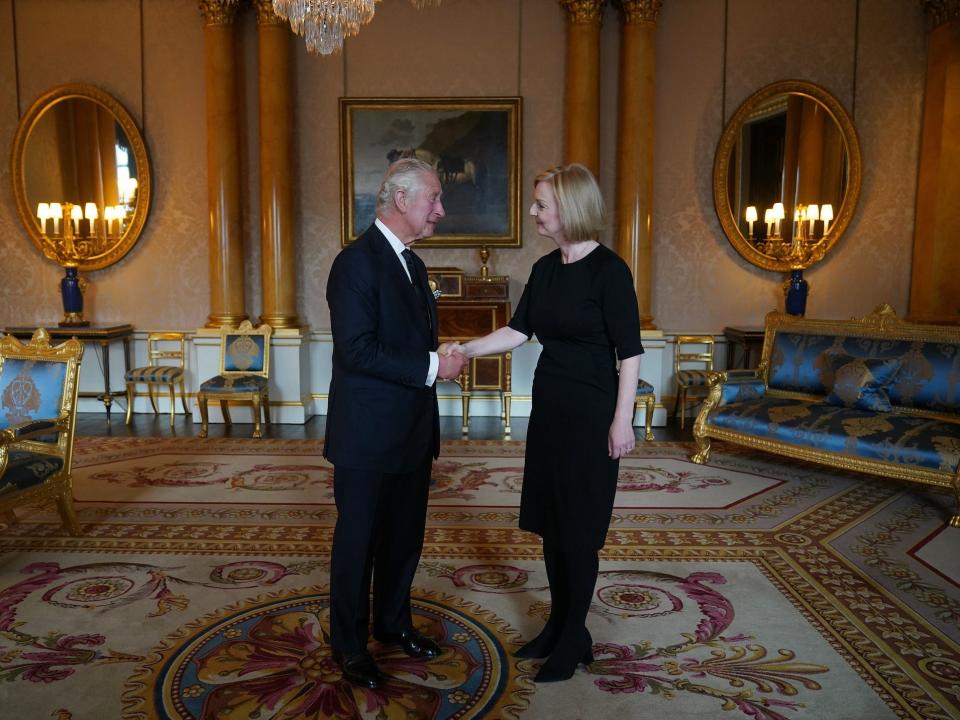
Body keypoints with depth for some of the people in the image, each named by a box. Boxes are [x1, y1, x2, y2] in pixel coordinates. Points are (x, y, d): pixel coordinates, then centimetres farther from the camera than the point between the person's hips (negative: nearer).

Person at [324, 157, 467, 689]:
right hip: (368, 437, -8)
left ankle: (393, 622, 40)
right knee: (358, 541, 9)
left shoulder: (412, 263, 12)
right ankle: (349, 645, 27)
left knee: (405, 536, 20)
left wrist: (443, 358, 5)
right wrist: (432, 365, -22)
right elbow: (356, 350, -24)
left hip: (412, 432, 8)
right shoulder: (357, 261, -16)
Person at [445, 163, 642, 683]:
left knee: (578, 526, 3)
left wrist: (622, 420, -15)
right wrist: (466, 349, 0)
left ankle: (575, 639, 21)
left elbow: (629, 351, -14)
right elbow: (517, 331, 10)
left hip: (590, 413, -7)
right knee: (549, 519, 14)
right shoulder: (545, 268, 8)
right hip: (548, 407, 8)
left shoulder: (608, 269, -14)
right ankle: (558, 624, 31)